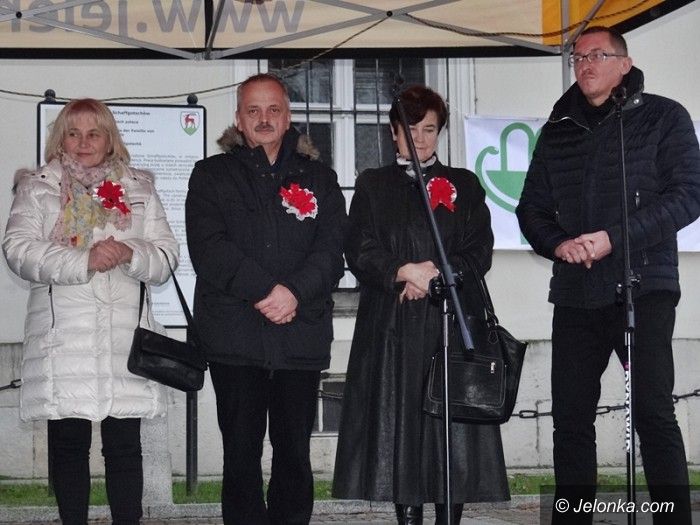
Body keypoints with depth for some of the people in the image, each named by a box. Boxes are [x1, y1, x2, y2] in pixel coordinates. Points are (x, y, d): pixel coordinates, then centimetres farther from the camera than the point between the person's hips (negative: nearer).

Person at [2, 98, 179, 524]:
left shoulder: (139, 189, 17)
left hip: (124, 337, 1)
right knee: (68, 444, 2)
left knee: (125, 445, 0)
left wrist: (130, 253, -11)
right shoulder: (37, 188, 11)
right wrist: (84, 261, -15)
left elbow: (166, 254, 11)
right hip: (63, 340, -1)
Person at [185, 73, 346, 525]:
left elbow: (332, 250, 3)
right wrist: (264, 292, -15)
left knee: (294, 453, 4)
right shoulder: (212, 175, 10)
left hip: (301, 334, 1)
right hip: (234, 333, -1)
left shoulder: (319, 178, 15)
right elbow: (209, 248, -4)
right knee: (242, 453, 1)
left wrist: (295, 293, -15)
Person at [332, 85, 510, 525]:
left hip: (452, 321, 0)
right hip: (391, 325, 0)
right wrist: (407, 271, -12)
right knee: (399, 419, -4)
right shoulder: (373, 186, 13)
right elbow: (360, 252, 2)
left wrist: (435, 277, -9)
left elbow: (479, 253, 6)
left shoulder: (464, 185, 15)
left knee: (452, 428, -5)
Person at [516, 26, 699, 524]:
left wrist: (614, 238, -15)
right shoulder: (558, 131, 17)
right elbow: (532, 208, 17)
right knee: (570, 418, 4)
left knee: (653, 413, -10)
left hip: (643, 289, -4)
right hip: (576, 295, 5)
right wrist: (557, 243, -5)